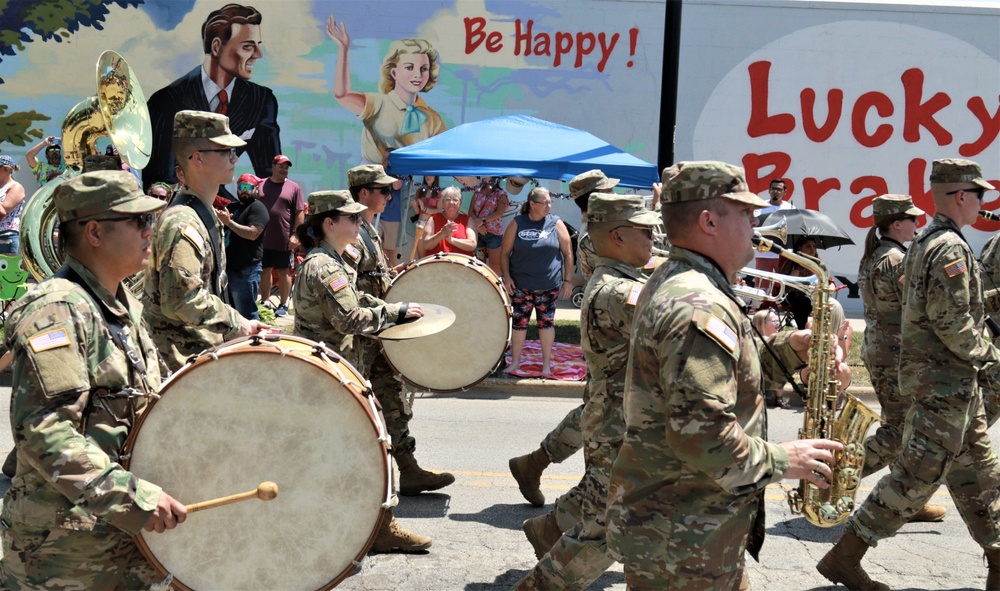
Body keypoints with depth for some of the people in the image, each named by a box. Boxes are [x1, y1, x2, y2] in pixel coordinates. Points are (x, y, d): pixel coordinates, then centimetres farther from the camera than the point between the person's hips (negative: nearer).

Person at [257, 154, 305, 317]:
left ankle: (283, 304, 14)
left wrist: (295, 235, -10)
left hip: (283, 240, -3)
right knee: (265, 270, 11)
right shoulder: (261, 185, 9)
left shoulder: (294, 187, 2)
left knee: (283, 272, 5)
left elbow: (300, 213, -2)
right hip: (262, 239, 3)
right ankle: (265, 302, 21)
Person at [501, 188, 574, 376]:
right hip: (520, 285, 0)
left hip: (549, 286, 0)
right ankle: (515, 361, 19)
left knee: (546, 322, 6)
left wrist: (567, 280, -2)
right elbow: (505, 252, 3)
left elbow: (568, 253, 2)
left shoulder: (556, 224, 0)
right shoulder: (517, 223, 0)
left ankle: (546, 362, 17)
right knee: (519, 321, 5)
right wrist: (506, 276, -6)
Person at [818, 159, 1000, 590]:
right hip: (946, 381, -10)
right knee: (918, 475, -6)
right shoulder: (951, 248, -17)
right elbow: (951, 321, -23)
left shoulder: (924, 242, 14)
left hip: (955, 381, 10)